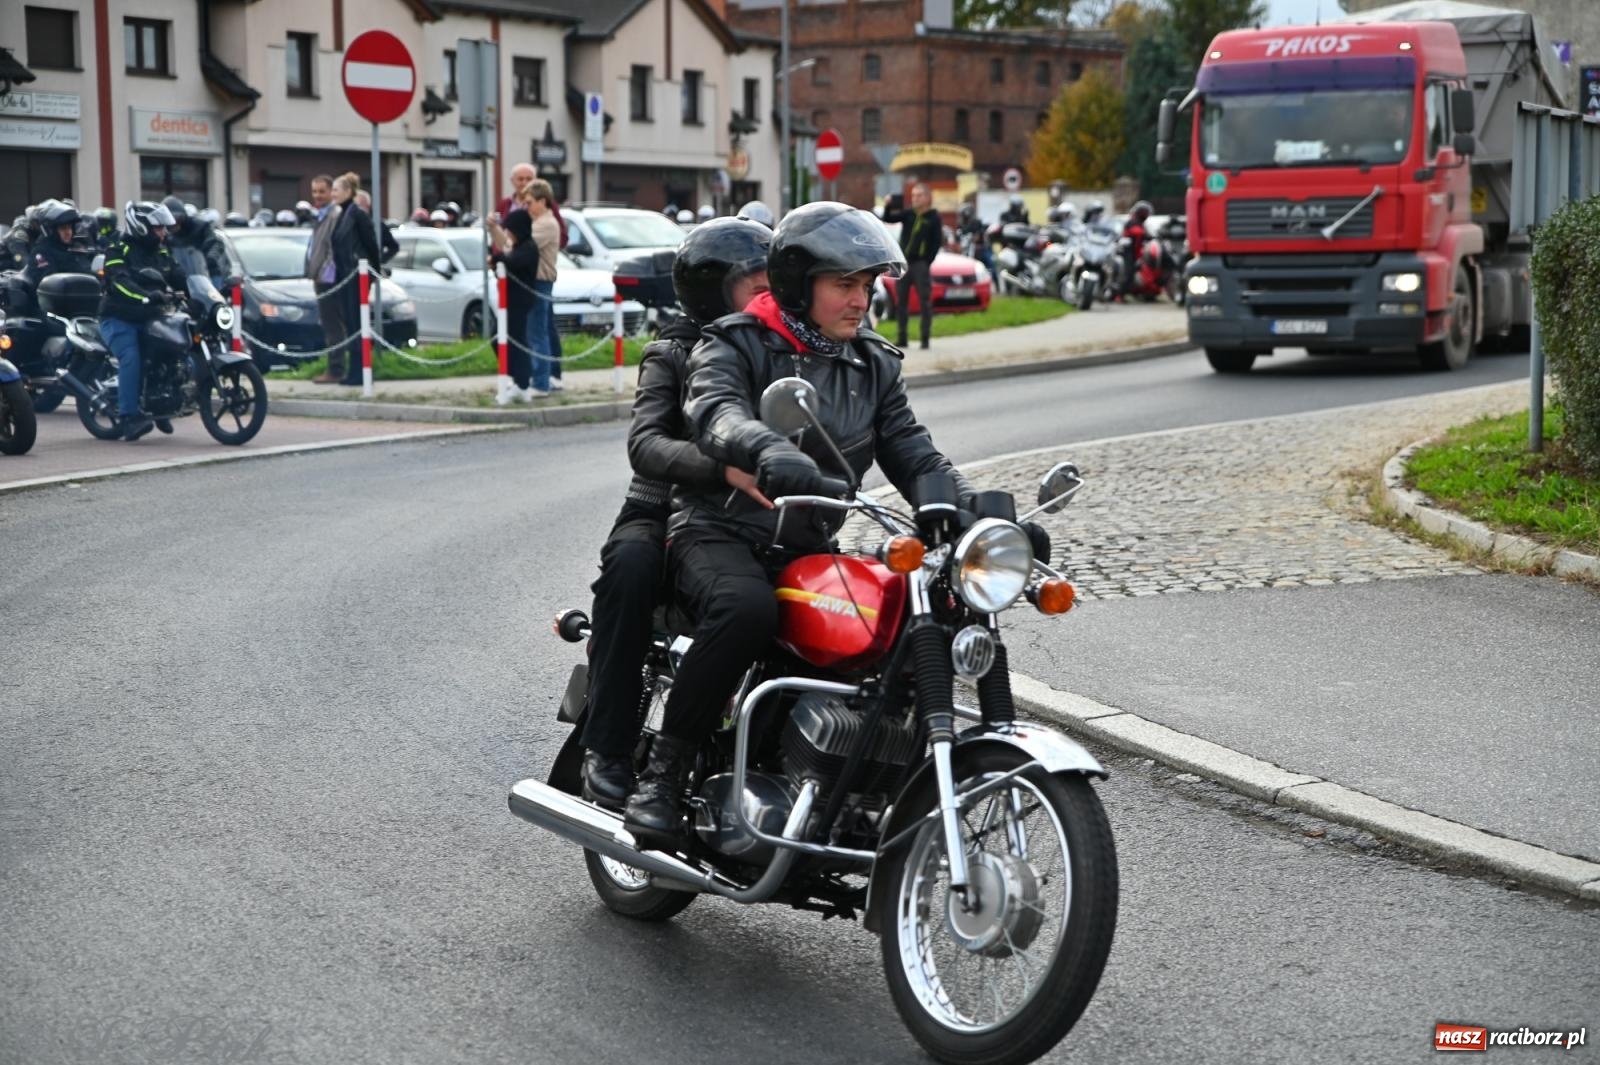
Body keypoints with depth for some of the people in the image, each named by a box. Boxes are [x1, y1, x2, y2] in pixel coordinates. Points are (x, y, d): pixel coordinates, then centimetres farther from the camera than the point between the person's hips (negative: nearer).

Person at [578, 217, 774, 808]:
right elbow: (646, 443, -19)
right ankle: (607, 748, -28)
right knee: (631, 564, -36)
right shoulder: (674, 353, -1)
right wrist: (725, 470, -38)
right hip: (664, 512, -3)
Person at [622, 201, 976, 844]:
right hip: (721, 532, -5)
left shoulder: (873, 367, 15)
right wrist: (769, 451, -48)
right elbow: (716, 412, -24)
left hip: (811, 550, 5)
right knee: (747, 611, -38)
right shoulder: (735, 345, -3)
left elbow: (914, 453, 6)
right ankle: (663, 771, -25)